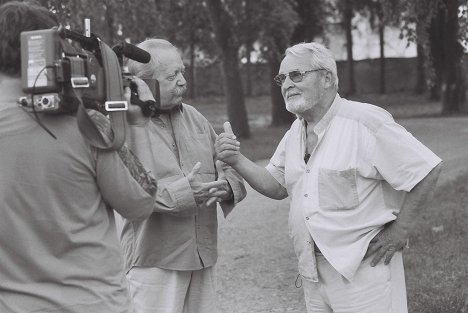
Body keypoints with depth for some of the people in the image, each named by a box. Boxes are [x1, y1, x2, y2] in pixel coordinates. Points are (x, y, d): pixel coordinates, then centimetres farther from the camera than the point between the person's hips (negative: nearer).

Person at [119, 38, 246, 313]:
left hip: (204, 257, 6)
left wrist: (227, 186, -11)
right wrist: (183, 193, -24)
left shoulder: (194, 117, 11)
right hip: (154, 261, -5)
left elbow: (227, 168, 13)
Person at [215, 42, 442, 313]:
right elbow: (277, 186, 14)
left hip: (363, 267, -7)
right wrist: (237, 160, -2)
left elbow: (428, 169, -16)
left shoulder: (365, 122, -17)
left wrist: (400, 229, -13)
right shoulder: (295, 132, 8)